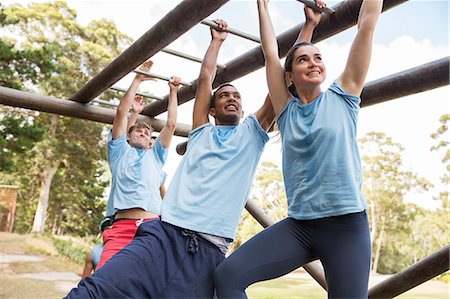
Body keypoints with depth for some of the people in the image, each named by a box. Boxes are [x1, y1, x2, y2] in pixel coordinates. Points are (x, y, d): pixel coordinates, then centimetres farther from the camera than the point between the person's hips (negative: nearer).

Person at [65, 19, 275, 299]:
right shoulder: (202, 132, 21)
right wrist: (217, 40, 34)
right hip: (164, 234, 1)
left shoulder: (252, 133, 19)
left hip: (210, 252, 0)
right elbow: (205, 77, 22)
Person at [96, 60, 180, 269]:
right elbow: (121, 111, 18)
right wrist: (138, 79, 22)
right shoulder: (119, 151, 24)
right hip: (121, 228, -2)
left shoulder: (155, 155, 31)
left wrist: (173, 91, 32)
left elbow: (171, 124, 27)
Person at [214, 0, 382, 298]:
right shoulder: (287, 111, 9)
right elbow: (270, 52, 11)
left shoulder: (342, 97, 5)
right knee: (228, 274, -14)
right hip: (298, 225, 2)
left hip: (347, 225, -1)